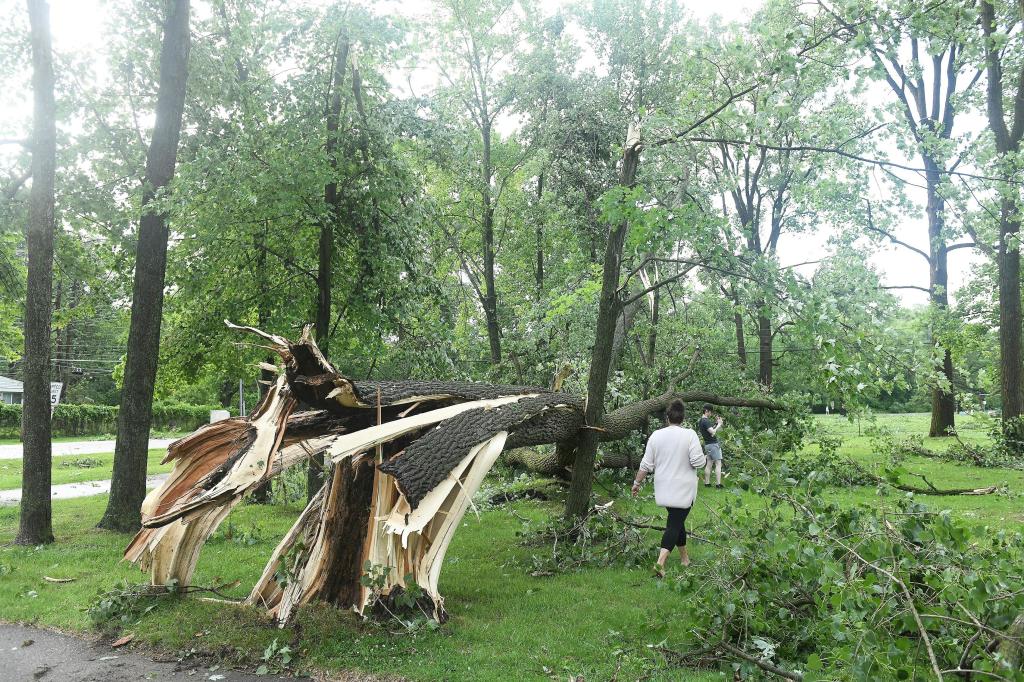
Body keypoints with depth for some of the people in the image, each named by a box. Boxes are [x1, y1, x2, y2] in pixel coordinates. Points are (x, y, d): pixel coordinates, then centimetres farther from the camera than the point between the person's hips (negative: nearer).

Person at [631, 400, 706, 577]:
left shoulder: (656, 436, -2)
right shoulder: (690, 435, -13)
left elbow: (646, 465, 0)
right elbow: (698, 462, -16)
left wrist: (637, 483, 12)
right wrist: (702, 457, 7)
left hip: (664, 489, 4)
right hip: (683, 490, -4)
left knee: (676, 521, 21)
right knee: (675, 524, -3)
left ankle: (684, 557, 34)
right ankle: (660, 562, -17)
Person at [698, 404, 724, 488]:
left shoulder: (701, 421, 13)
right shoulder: (706, 421, -17)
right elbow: (713, 432, -23)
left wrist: (716, 424, 8)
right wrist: (719, 424, -12)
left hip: (707, 444, 9)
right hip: (713, 444, -9)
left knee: (709, 464, 10)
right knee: (718, 464, -7)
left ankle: (707, 482, 10)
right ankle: (718, 483, -11)